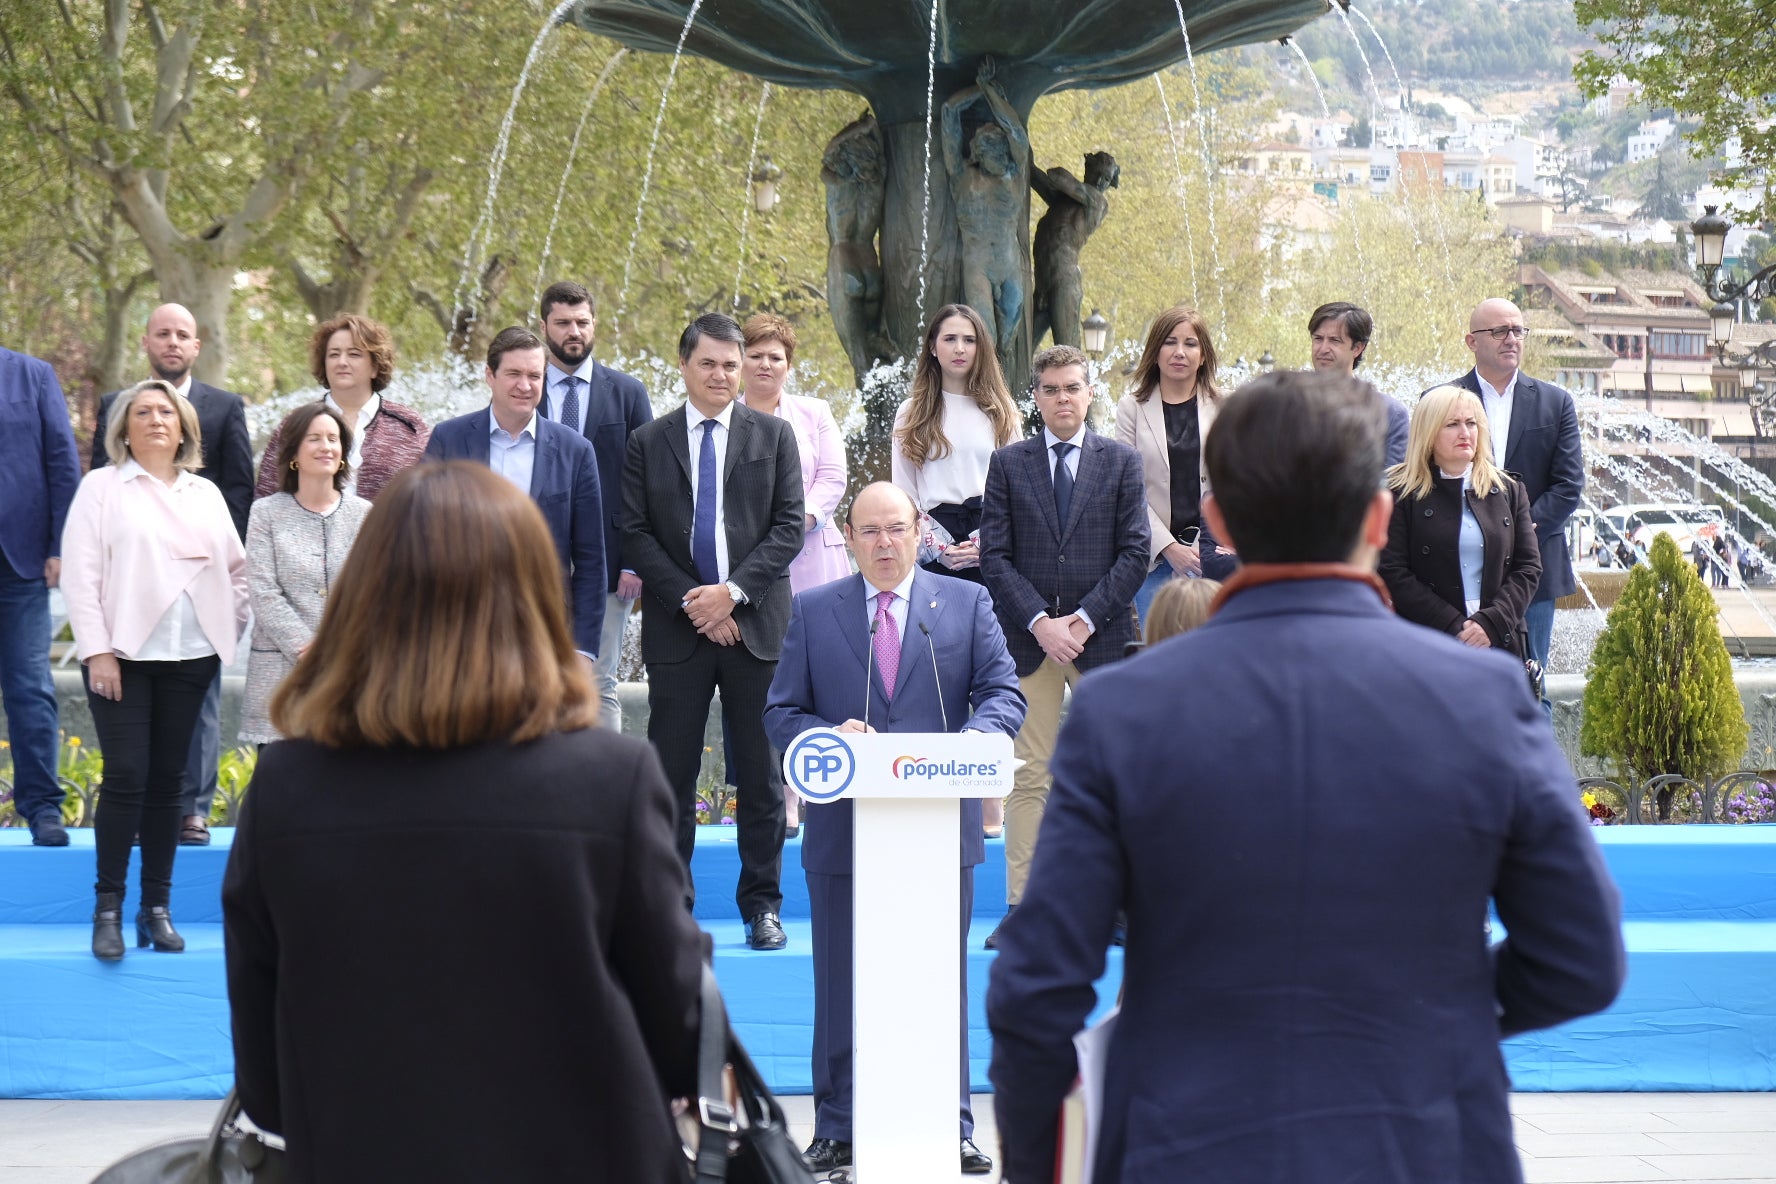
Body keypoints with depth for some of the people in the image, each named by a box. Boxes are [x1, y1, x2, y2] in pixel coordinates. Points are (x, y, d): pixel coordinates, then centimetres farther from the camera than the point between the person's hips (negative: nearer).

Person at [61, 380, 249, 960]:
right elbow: (80, 573, -3)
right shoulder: (102, 487, 3)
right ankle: (109, 909, -5)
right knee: (126, 777, -10)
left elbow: (236, 569, 18)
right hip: (124, 653, -3)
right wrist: (97, 651, -10)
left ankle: (157, 907, 9)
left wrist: (230, 631, 6)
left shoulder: (206, 494, 14)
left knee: (167, 781, 4)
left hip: (190, 657, 3)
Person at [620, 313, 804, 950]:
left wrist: (733, 591, -11)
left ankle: (762, 905, 11)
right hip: (677, 628, 0)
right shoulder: (647, 443, 7)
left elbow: (789, 526, 0)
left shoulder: (773, 435, 7)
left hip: (755, 624, 0)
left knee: (760, 772, 4)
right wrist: (689, 601, -10)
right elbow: (635, 535, 1)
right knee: (671, 774, 1)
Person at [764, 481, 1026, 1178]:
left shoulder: (967, 603, 8)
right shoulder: (812, 611, 7)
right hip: (842, 832, 0)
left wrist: (974, 739, -21)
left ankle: (951, 1127, 14)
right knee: (841, 988, 6)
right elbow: (781, 713, 4)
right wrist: (832, 737, -16)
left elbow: (1004, 693, 1)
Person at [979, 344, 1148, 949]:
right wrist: (1039, 621, -10)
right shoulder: (1009, 463, 8)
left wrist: (1085, 617, -9)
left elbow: (1134, 552, 1)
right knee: (1029, 775, -2)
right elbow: (995, 554, 2)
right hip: (1029, 637, 0)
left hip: (1101, 637, 0)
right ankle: (1021, 906, 1)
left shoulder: (1121, 462, 7)